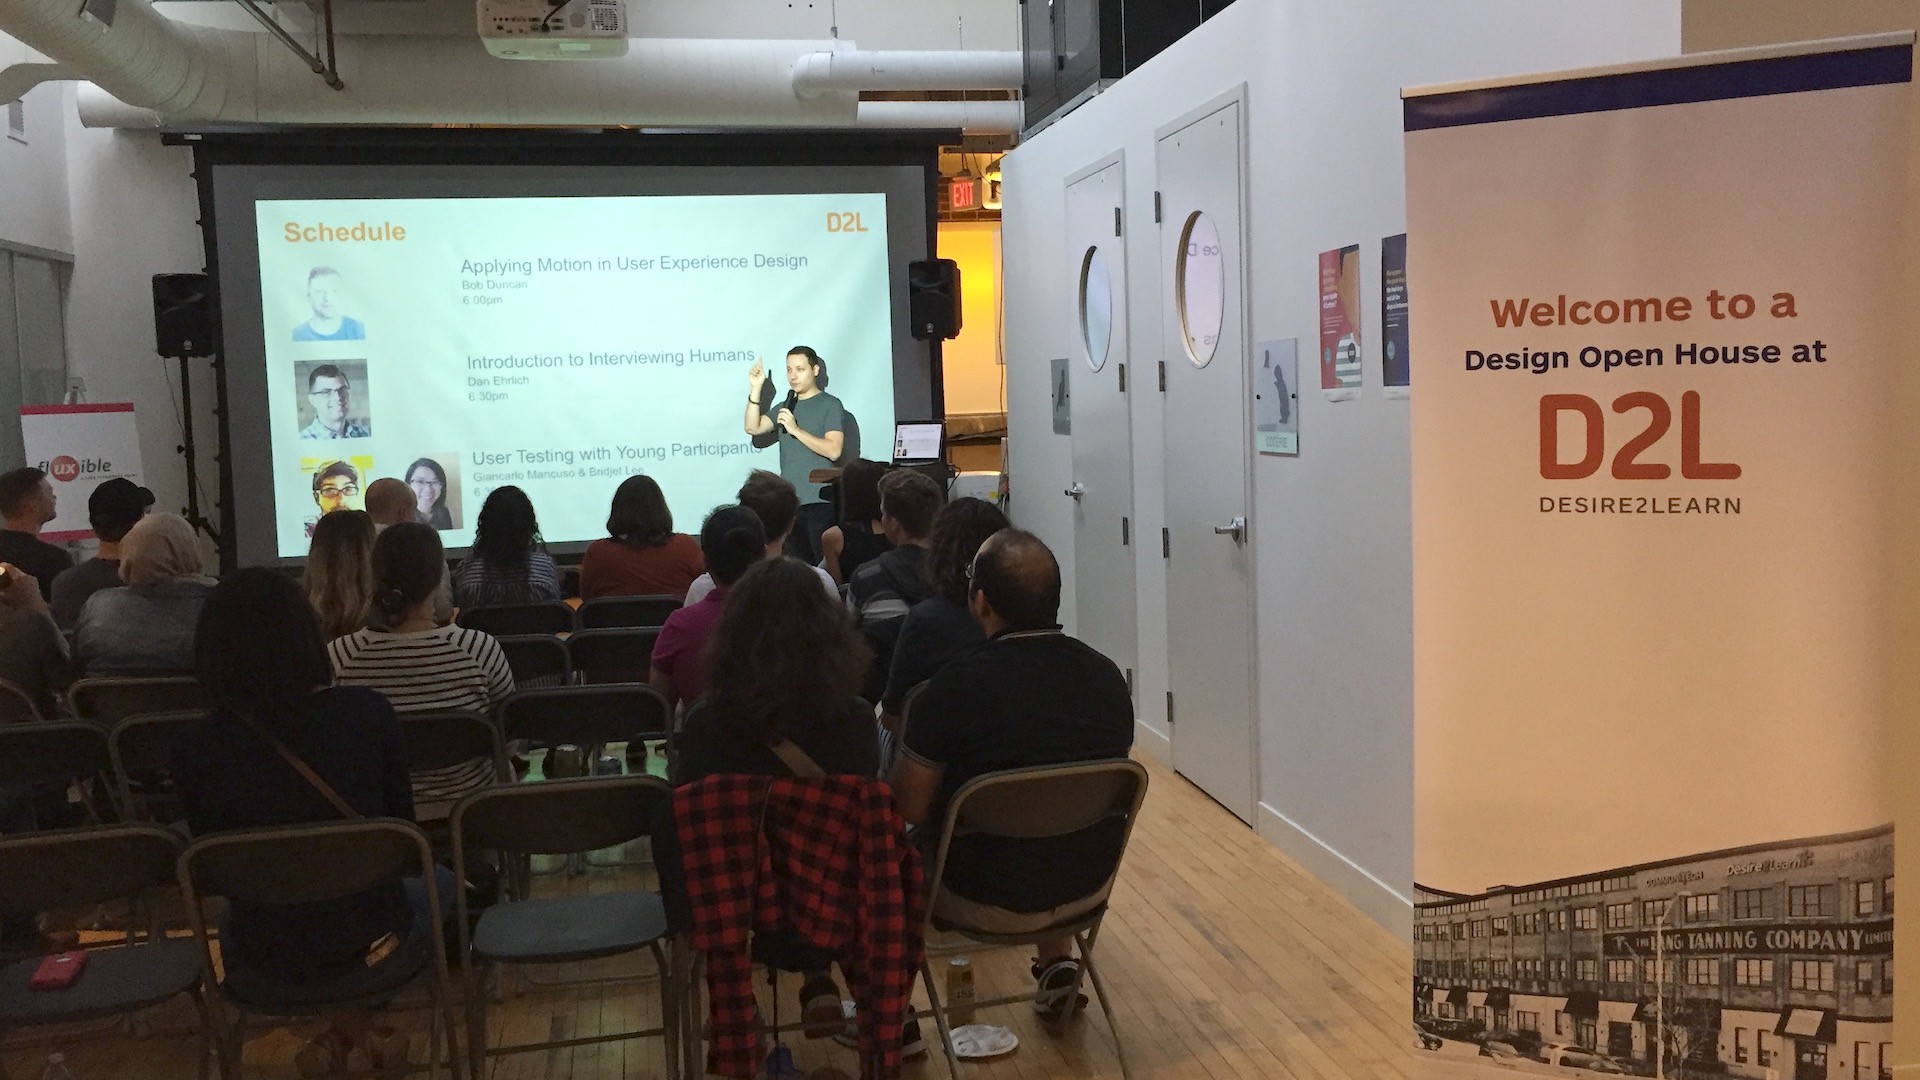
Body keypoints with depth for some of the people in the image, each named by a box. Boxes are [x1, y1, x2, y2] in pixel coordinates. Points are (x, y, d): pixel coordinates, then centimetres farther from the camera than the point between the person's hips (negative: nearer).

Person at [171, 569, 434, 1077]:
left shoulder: (194, 749, -17)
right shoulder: (367, 712, -17)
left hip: (265, 972, 1)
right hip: (377, 950, -1)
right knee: (439, 882, 33)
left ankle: (347, 1027, 26)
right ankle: (354, 1024, 23)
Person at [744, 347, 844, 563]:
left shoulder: (830, 405, -1)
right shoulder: (786, 407, 18)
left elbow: (834, 451, -13)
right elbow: (753, 428, 6)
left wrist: (795, 429, -15)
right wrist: (756, 389, -1)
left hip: (819, 502, -6)